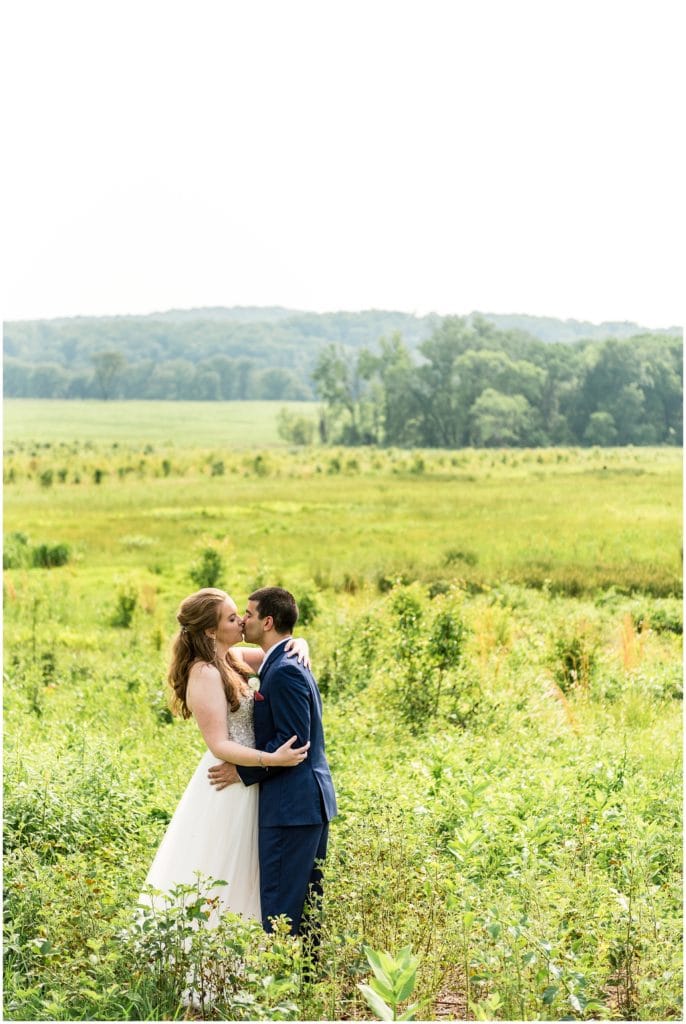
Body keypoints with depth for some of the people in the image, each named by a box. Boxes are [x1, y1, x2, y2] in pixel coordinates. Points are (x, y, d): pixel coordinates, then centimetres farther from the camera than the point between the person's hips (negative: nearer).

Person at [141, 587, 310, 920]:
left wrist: (299, 645, -8)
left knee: (240, 876, 18)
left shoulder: (233, 658, 5)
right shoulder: (205, 674, -20)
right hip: (227, 787, -9)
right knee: (217, 881, 1)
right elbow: (219, 745, -22)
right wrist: (273, 759, -31)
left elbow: (280, 652, 16)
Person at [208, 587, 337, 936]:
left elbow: (292, 742, -20)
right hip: (311, 800, 10)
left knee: (280, 904, -6)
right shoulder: (288, 663, 15)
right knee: (307, 897, 15)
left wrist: (242, 773, -13)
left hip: (291, 804, -10)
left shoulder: (284, 671, -18)